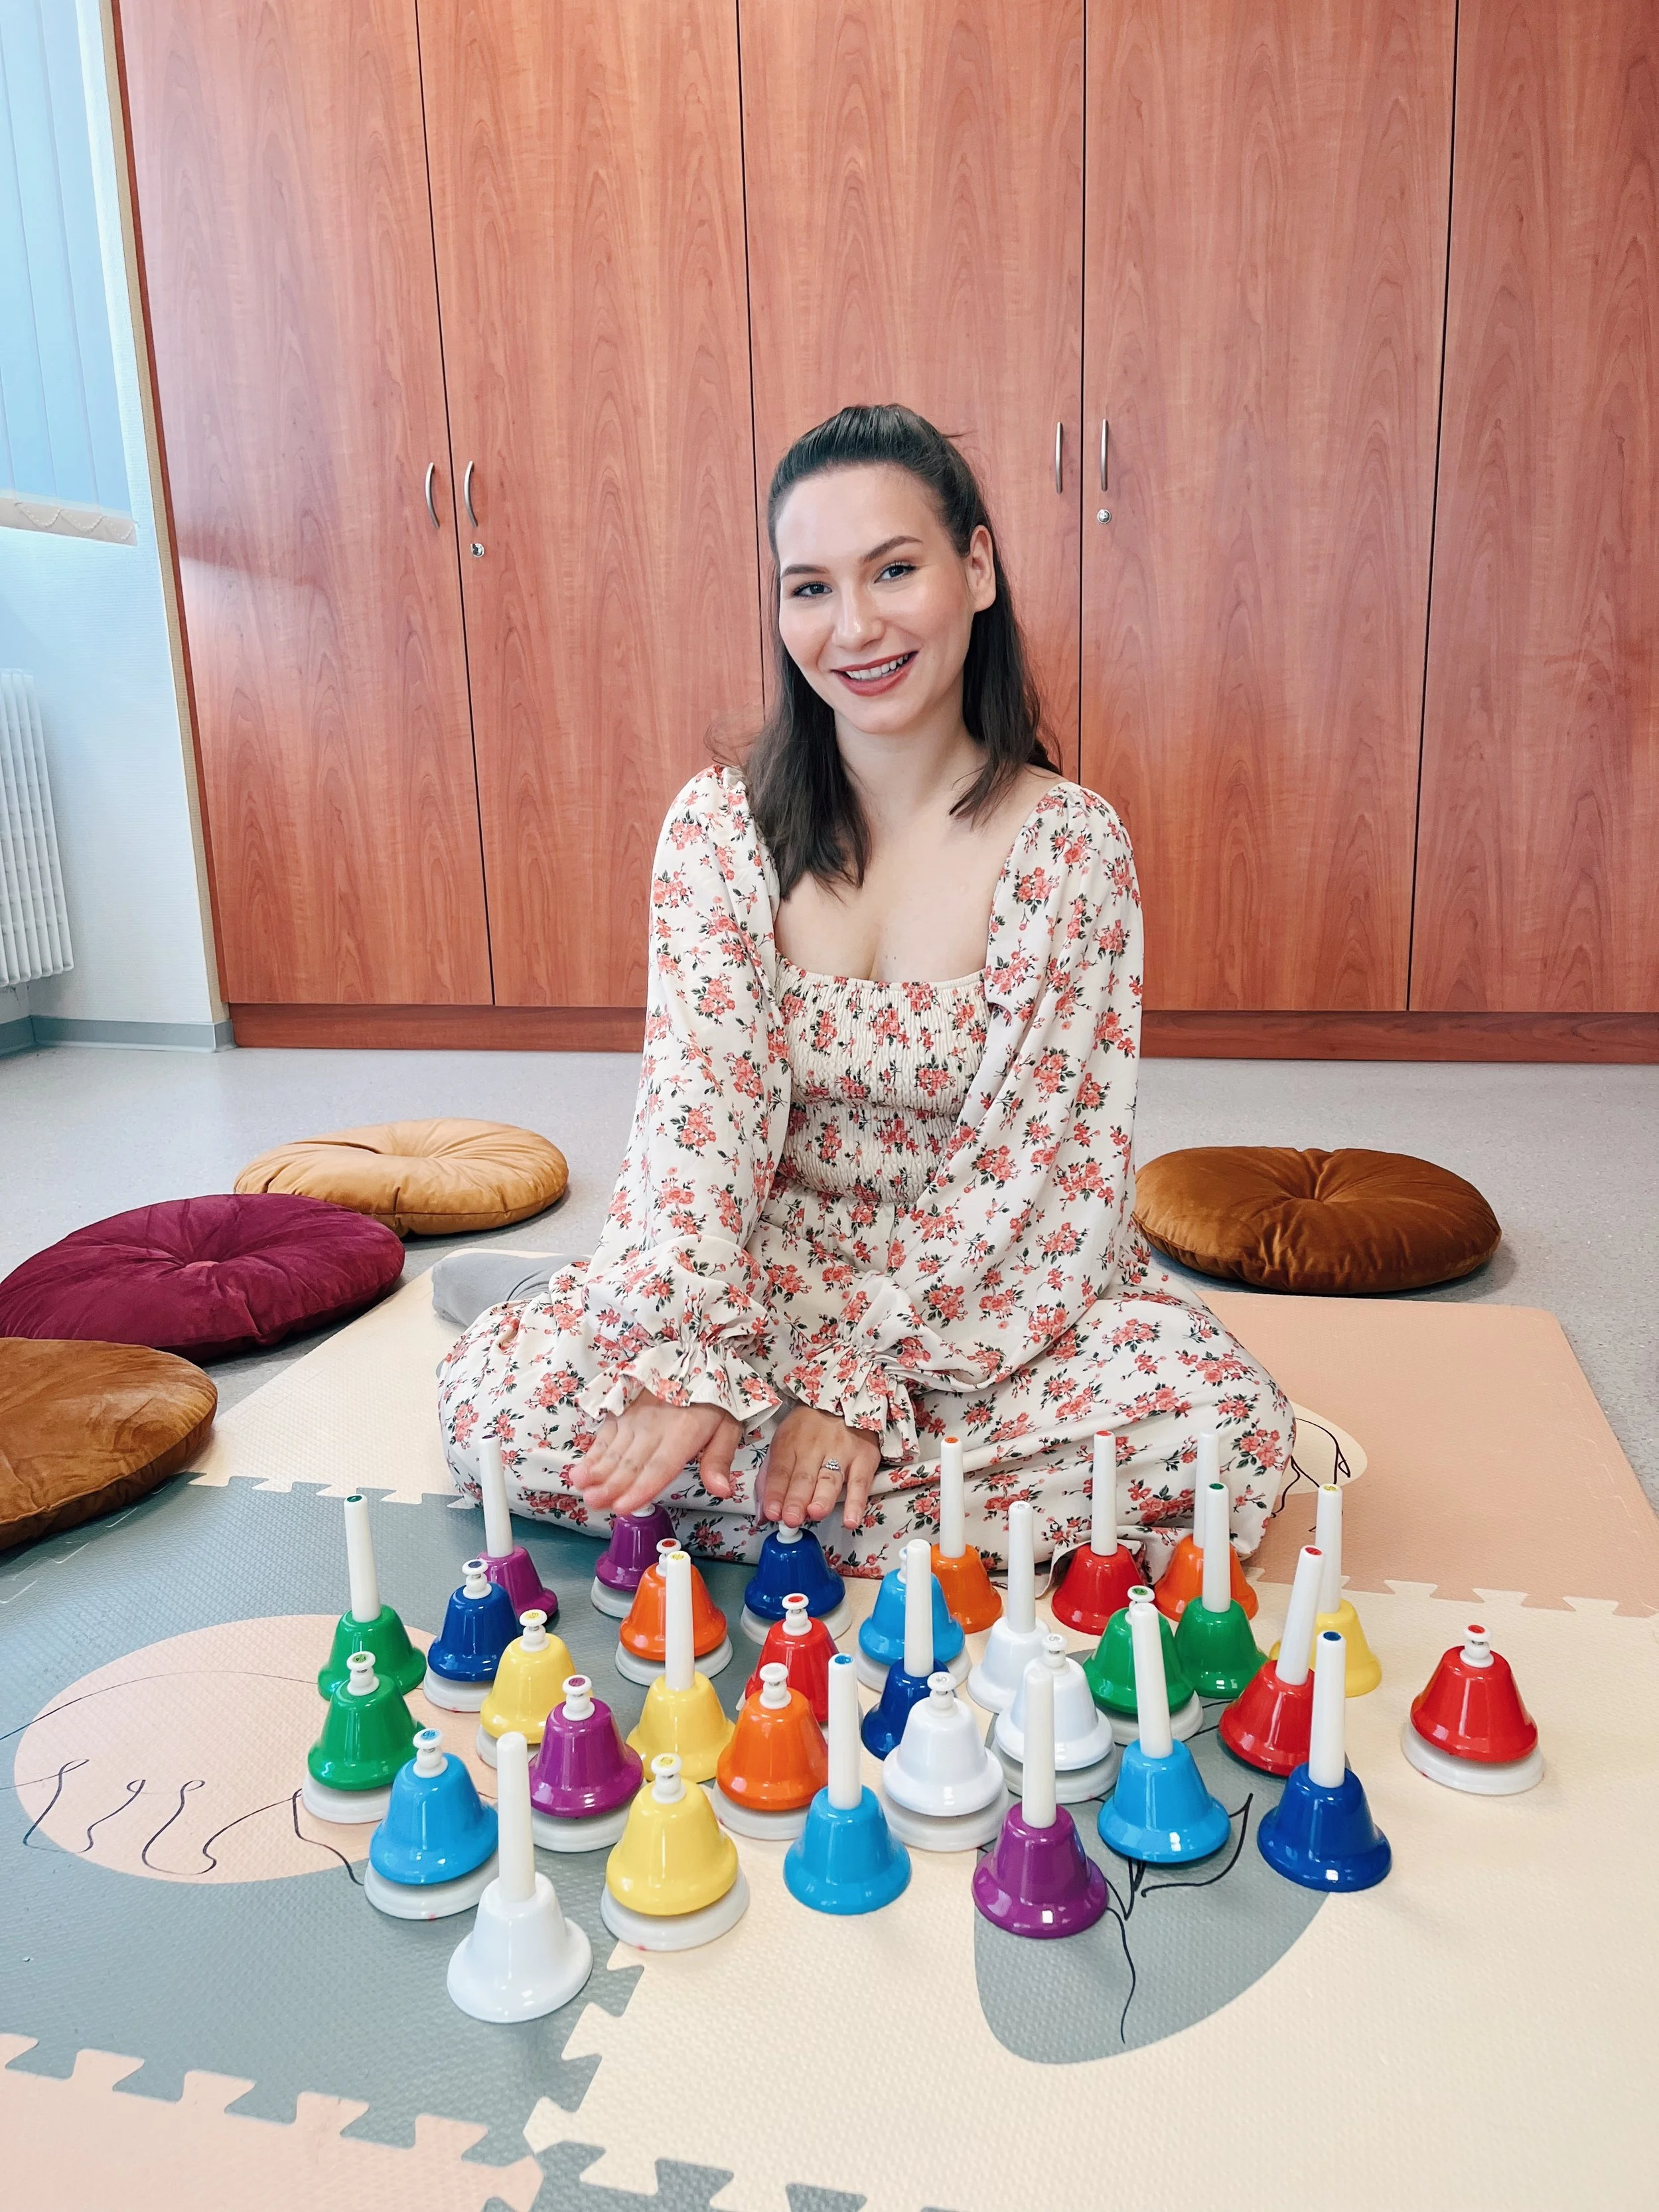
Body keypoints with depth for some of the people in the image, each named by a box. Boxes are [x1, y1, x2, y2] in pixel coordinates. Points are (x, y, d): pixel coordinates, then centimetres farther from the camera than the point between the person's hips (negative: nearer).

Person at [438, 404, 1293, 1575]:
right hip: (772, 1273, 2)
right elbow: (698, 1111, -13)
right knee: (492, 1393, -21)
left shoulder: (1070, 842, -9)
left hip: (995, 1294, -1)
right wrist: (694, 1365, -28)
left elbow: (1047, 1169, -12)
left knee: (1230, 1429, -27)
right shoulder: (720, 826, -4)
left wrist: (854, 1383, -20)